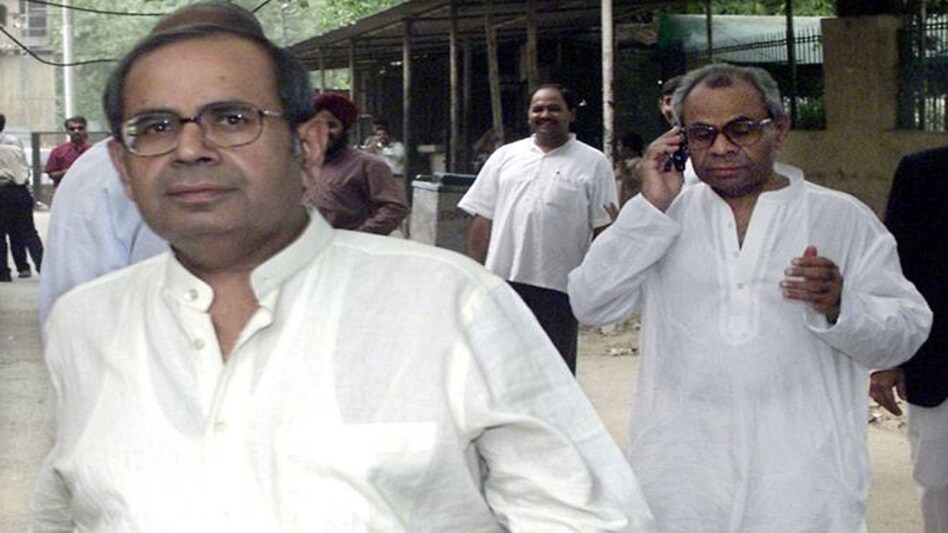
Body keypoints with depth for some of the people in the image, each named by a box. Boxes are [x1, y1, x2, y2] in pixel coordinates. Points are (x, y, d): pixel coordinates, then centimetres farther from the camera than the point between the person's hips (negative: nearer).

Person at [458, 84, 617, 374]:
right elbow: (483, 220, 11)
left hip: (558, 286, -3)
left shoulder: (593, 163, 3)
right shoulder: (505, 156, 11)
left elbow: (603, 230, 0)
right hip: (501, 280, 3)